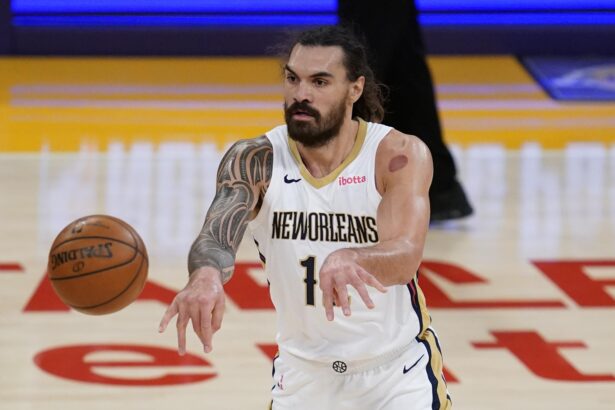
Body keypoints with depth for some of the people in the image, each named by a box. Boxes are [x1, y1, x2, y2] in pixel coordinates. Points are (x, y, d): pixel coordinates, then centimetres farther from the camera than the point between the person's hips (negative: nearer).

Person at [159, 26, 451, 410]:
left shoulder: (400, 156, -17)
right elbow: (217, 235, -30)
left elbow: (405, 257, -30)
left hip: (398, 371, -2)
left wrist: (348, 259, -53)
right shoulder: (255, 162, -13)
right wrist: (206, 276, -55)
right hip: (304, 371, 2)